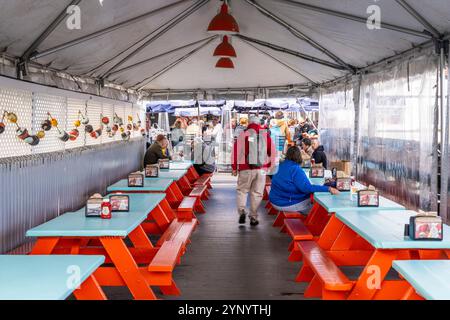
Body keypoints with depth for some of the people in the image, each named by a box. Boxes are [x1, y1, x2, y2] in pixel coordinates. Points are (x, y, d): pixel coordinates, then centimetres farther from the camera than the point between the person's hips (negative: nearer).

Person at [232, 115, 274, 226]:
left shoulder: (243, 135, 0)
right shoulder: (266, 135, 7)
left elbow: (236, 151, -1)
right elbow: (272, 152, 9)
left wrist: (234, 168, 7)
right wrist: (268, 165, 21)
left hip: (246, 169, -1)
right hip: (261, 169, 1)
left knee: (242, 190, 12)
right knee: (257, 193, 7)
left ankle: (242, 211, -5)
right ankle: (253, 217, 9)